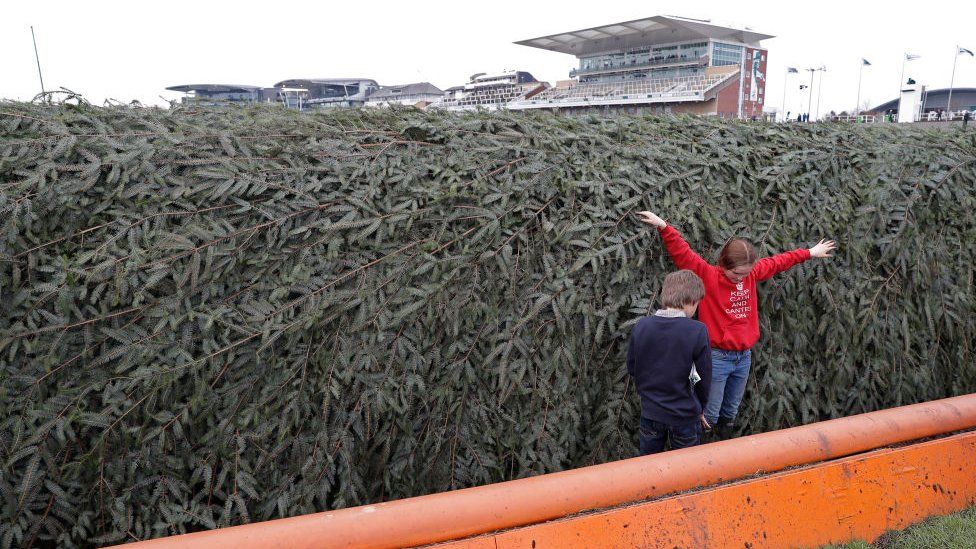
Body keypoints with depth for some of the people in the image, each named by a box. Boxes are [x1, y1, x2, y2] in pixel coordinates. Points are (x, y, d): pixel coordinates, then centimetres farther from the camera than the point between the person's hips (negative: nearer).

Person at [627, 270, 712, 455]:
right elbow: (704, 377, -11)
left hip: (650, 411, 3)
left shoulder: (641, 326, -11)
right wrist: (699, 409, 6)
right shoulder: (698, 331, -20)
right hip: (684, 416, -3)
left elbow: (631, 368, -1)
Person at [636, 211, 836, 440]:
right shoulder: (707, 275, -12)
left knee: (730, 413, 18)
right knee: (709, 415, -2)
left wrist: (810, 253, 31)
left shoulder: (752, 273, 5)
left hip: (744, 357, 6)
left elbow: (778, 261, 19)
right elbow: (683, 254, -22)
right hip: (717, 358, -6)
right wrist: (663, 227, -34)